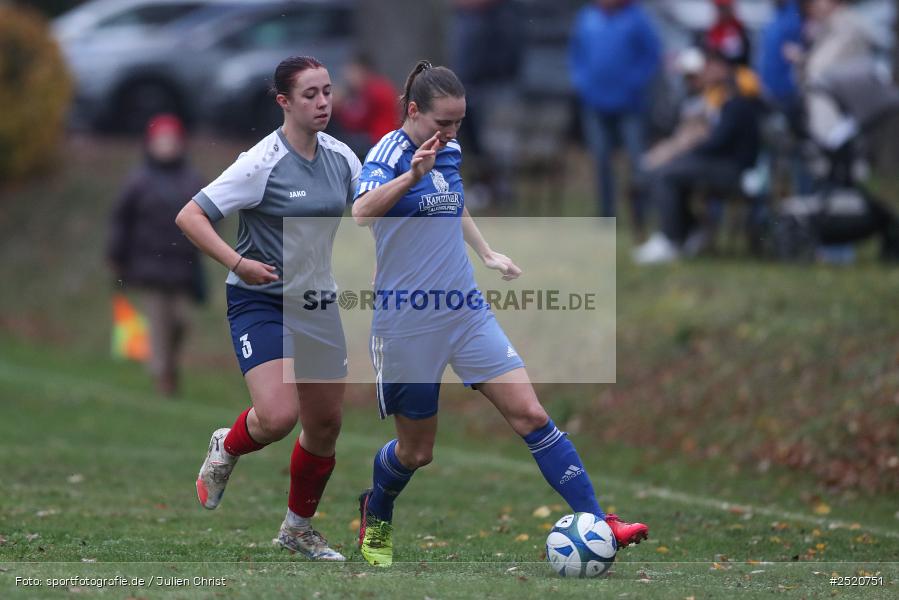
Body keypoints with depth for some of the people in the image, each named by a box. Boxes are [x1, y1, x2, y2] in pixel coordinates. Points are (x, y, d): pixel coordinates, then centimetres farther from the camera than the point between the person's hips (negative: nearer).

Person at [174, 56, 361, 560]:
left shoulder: (340, 157, 2)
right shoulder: (263, 164, -17)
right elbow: (189, 217, -17)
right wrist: (237, 263, -27)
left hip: (318, 304, 6)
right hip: (260, 303, -6)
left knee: (326, 425, 9)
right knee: (278, 415, -23)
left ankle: (299, 527, 31)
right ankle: (227, 449, 12)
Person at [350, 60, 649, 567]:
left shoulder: (450, 152, 7)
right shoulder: (388, 154, -15)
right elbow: (362, 212, -37)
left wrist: (488, 253, 25)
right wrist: (412, 175, -51)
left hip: (466, 312, 6)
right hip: (407, 324, -6)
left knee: (530, 414, -8)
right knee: (417, 449, 7)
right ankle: (375, 517, 39)